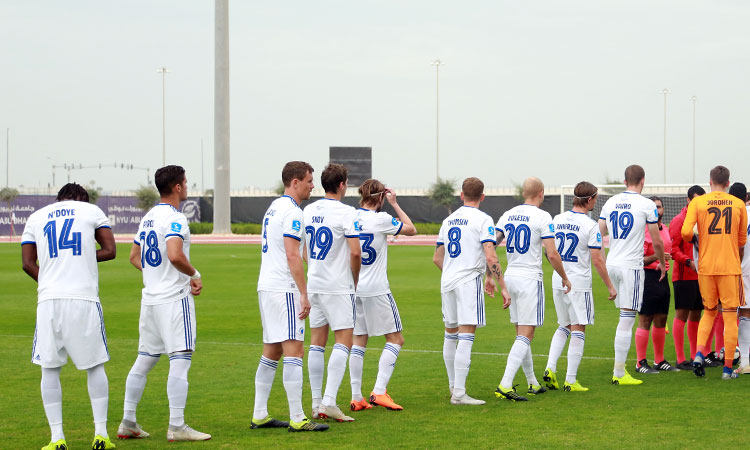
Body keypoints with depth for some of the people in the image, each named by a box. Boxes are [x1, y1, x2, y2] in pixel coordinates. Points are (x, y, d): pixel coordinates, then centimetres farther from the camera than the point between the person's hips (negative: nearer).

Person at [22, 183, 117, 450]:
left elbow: (28, 263, 9)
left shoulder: (36, 218, 16)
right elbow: (110, 251, 8)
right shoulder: (92, 211, 12)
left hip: (49, 299, 1)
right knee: (95, 366, 10)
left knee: (50, 369, 7)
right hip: (85, 298, -1)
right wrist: (81, 257, 17)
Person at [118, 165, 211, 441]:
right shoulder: (174, 219, -13)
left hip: (150, 299, 9)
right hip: (174, 298, -9)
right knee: (180, 360, -7)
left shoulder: (148, 218, 14)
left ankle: (127, 423, 15)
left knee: (144, 360, 13)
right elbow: (175, 255, -27)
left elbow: (135, 257, 22)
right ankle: (176, 427, -10)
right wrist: (194, 275, -11)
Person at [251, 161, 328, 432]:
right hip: (284, 288, -10)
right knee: (294, 351, -10)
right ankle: (297, 419, -13)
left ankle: (259, 415, 14)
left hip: (266, 287, 10)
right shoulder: (292, 212, -13)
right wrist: (304, 295, -18)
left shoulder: (273, 208, 17)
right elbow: (292, 257, -19)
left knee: (271, 351, 13)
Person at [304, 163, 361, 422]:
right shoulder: (347, 213, -12)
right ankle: (329, 402, -15)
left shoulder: (308, 211, 8)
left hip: (314, 284, 7)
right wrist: (355, 280, 0)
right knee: (343, 342, -4)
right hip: (338, 286, -7)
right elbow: (355, 253, -16)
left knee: (317, 342, 10)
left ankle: (316, 404, 11)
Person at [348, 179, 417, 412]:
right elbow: (411, 229, 3)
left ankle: (356, 397, 8)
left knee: (358, 341, 11)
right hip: (376, 289, -6)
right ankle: (379, 391, -8)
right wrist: (395, 204, 8)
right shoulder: (381, 219, -11)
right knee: (395, 339, 4)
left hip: (353, 288, 6)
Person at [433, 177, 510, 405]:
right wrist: (502, 287, -10)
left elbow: (437, 258, 19)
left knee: (451, 334, 17)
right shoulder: (482, 219, -6)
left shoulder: (448, 220, 14)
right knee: (466, 337, -9)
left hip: (447, 282, 7)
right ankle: (459, 393, -15)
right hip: (469, 281, -7)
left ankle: (453, 386, 29)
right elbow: (491, 258, -15)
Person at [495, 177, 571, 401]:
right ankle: (505, 385, -19)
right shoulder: (542, 217, -10)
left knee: (522, 334, 15)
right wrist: (565, 278, 1)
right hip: (530, 279, -7)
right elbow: (552, 254, -13)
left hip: (510, 276, 7)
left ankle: (532, 383, 24)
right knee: (525, 336, -8)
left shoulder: (508, 215, 8)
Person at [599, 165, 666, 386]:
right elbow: (657, 242, -2)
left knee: (624, 317, 19)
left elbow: (599, 234, 12)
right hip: (631, 266, -6)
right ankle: (619, 374, -4)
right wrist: (662, 263, 14)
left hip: (611, 264, 6)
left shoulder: (611, 203, 8)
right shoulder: (646, 205, -7)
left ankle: (620, 369, 17)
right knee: (627, 320, -4)